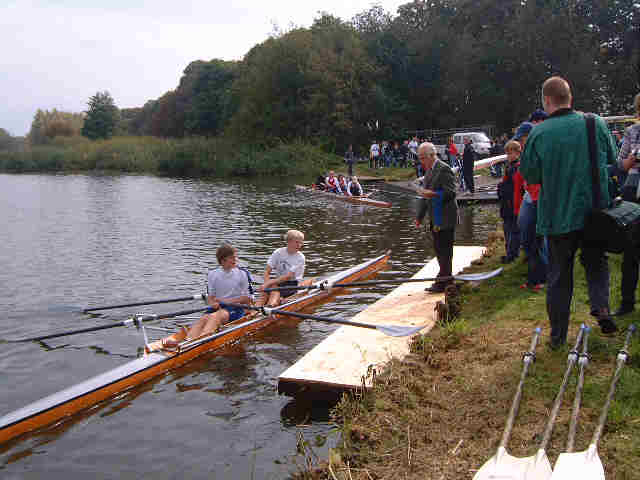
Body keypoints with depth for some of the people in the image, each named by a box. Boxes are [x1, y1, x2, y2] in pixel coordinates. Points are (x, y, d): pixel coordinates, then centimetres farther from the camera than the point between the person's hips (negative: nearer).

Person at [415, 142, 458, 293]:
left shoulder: (444, 169, -13)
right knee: (439, 249, 15)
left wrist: (433, 194, -31)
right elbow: (426, 196, 22)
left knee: (444, 250, -5)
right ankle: (446, 277, 27)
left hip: (445, 218, -9)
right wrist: (419, 216, 20)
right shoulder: (429, 171, 16)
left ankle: (443, 283, -1)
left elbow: (450, 193, -19)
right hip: (435, 219, 9)